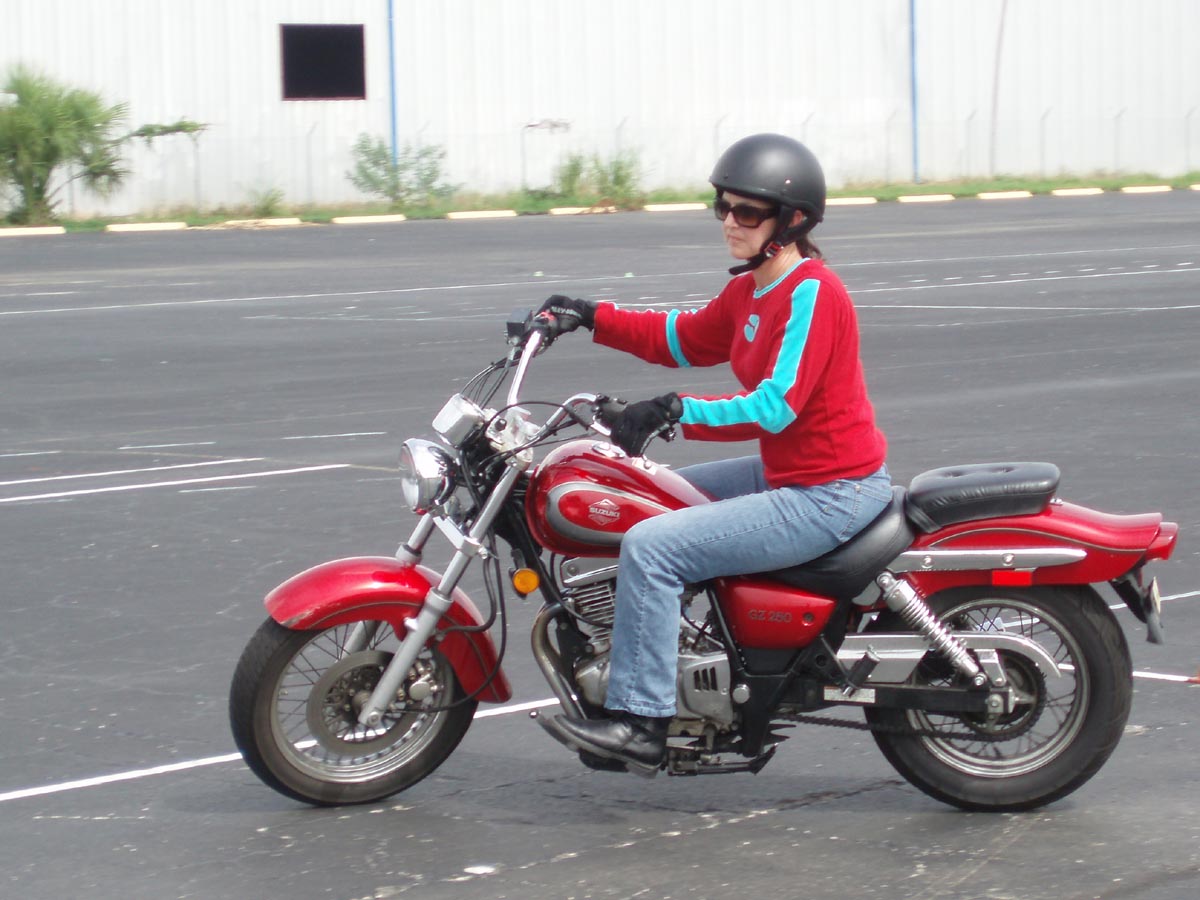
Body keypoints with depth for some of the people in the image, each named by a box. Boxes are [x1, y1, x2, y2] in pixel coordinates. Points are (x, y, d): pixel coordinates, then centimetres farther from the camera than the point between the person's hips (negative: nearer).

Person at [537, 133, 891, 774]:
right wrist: (593, 318, 13)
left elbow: (777, 406, -28)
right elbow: (685, 340, 24)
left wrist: (674, 411, -30)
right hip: (786, 473, 11)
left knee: (651, 547, -19)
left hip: (829, 495, -11)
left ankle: (640, 724, -17)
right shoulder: (750, 290, 10)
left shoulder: (810, 291, -19)